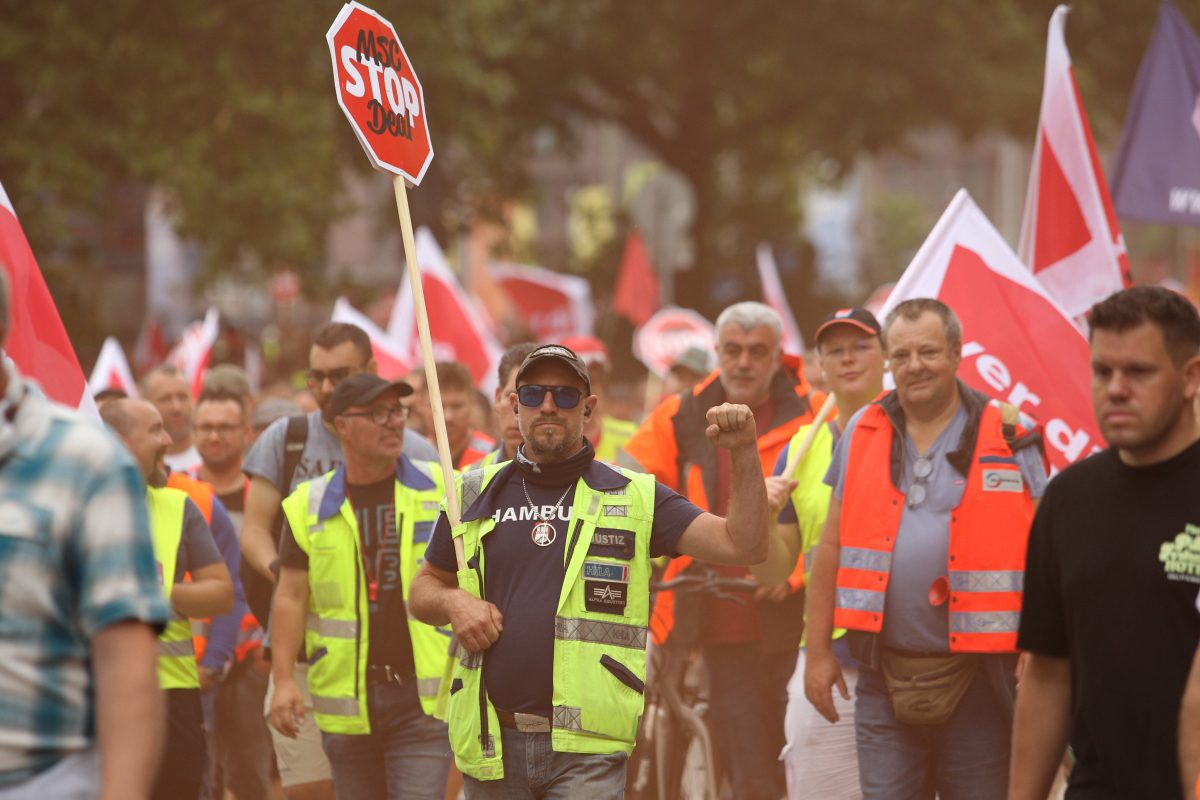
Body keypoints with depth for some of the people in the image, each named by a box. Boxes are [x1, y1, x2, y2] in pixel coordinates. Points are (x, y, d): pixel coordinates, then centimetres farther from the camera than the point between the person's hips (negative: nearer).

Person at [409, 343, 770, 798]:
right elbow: (423, 589, 21)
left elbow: (743, 546, -1)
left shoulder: (633, 498, 5)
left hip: (587, 750, -3)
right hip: (493, 743, 3)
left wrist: (743, 454, -13)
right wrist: (453, 602, -2)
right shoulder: (475, 495, 12)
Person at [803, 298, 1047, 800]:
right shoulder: (862, 435, 8)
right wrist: (818, 651, 7)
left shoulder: (1008, 438, -1)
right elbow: (833, 546, 11)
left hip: (976, 677, -2)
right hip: (884, 677, 3)